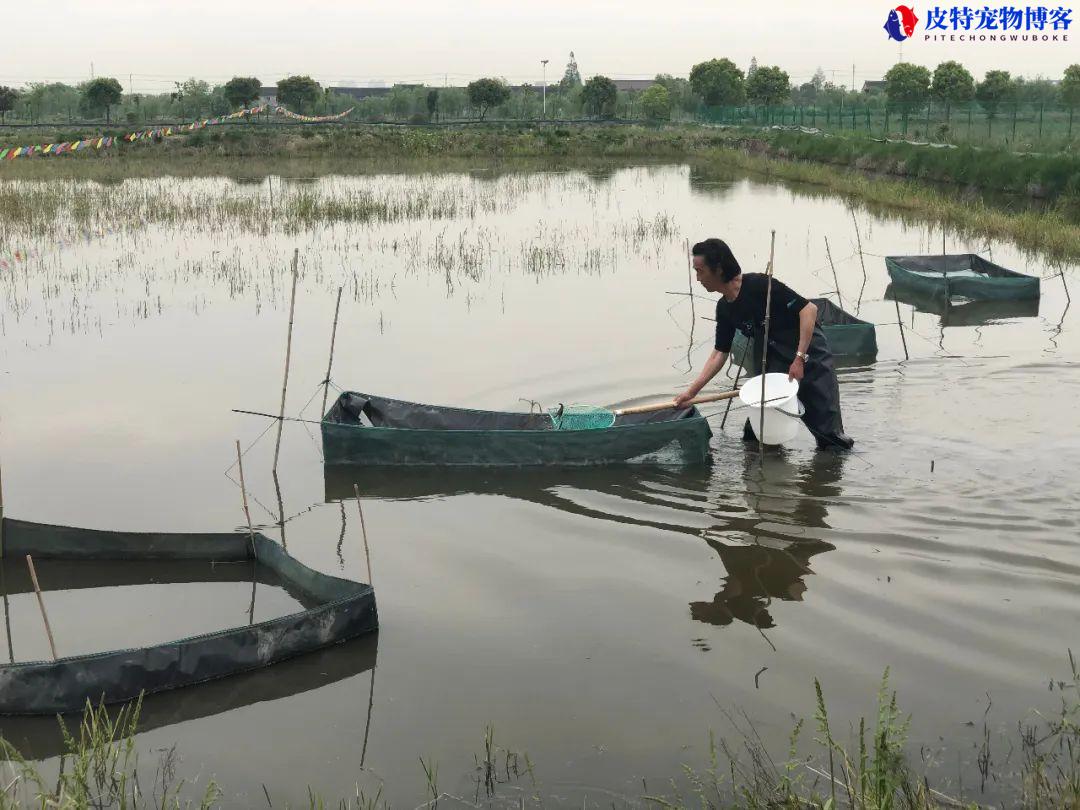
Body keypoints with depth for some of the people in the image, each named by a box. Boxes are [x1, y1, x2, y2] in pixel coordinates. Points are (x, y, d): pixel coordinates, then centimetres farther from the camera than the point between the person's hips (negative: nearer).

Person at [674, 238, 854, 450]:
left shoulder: (759, 285, -23)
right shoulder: (724, 309, 1)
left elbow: (809, 309, -25)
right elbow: (719, 353, 8)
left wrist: (799, 359, -27)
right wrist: (692, 391, 2)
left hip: (808, 352, -7)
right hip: (773, 360, 7)